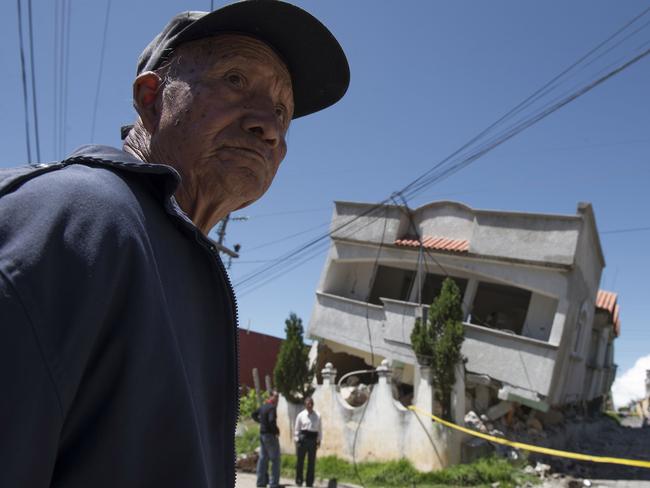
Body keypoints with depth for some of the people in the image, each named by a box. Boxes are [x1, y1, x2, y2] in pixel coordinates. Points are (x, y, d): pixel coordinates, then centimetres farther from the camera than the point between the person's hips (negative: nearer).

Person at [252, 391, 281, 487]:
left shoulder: (263, 406, 11)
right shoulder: (272, 407, -16)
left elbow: (254, 415, 25)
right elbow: (272, 421, -28)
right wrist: (277, 431, -15)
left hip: (262, 434, 9)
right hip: (270, 435, -9)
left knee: (262, 458, 13)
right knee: (275, 459, -1)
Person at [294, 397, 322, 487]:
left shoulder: (317, 415, 3)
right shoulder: (301, 415, -1)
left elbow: (320, 429, 7)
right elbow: (297, 429, 3)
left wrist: (319, 440, 5)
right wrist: (296, 440, 0)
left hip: (313, 439, 2)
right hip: (302, 438, -1)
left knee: (312, 461, 6)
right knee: (300, 460, 4)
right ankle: (299, 481, 17)